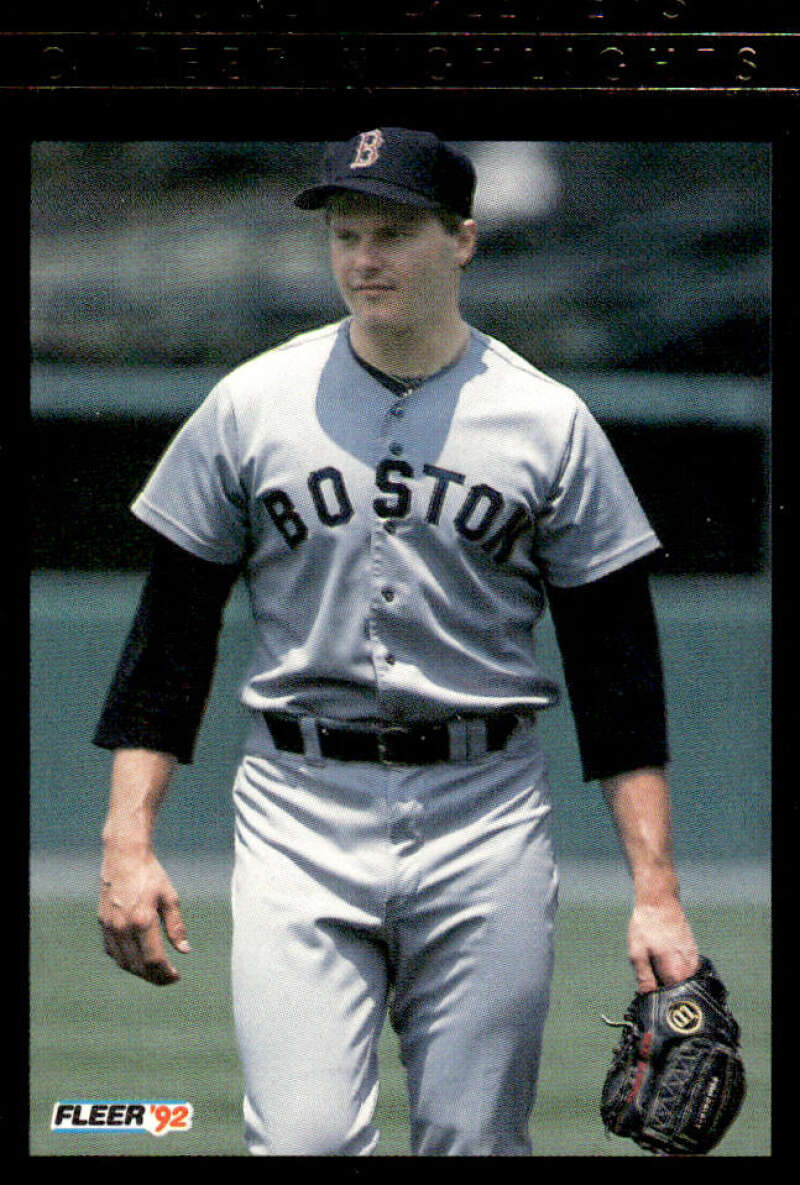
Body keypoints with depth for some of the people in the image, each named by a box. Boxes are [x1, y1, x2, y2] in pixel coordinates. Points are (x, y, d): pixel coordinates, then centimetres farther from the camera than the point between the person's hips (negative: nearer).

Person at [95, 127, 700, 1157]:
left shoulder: (549, 424, 4)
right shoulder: (250, 406, 5)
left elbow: (616, 668, 5)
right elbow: (170, 636, 8)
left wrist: (655, 889, -2)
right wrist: (127, 842, -1)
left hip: (486, 813, 0)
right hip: (299, 816, 0)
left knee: (475, 1146, 1)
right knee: (304, 1142, -13)